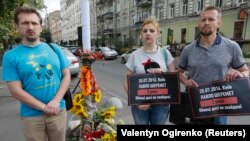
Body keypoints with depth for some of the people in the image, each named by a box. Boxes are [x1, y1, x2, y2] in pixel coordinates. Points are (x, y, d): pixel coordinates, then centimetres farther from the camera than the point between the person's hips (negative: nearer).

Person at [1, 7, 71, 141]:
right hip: (31, 116, -2)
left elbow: (66, 76, 0)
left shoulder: (54, 49, 2)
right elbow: (16, 90, -9)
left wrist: (56, 101, -12)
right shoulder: (11, 56, -5)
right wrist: (44, 107, -13)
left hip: (58, 111, 2)